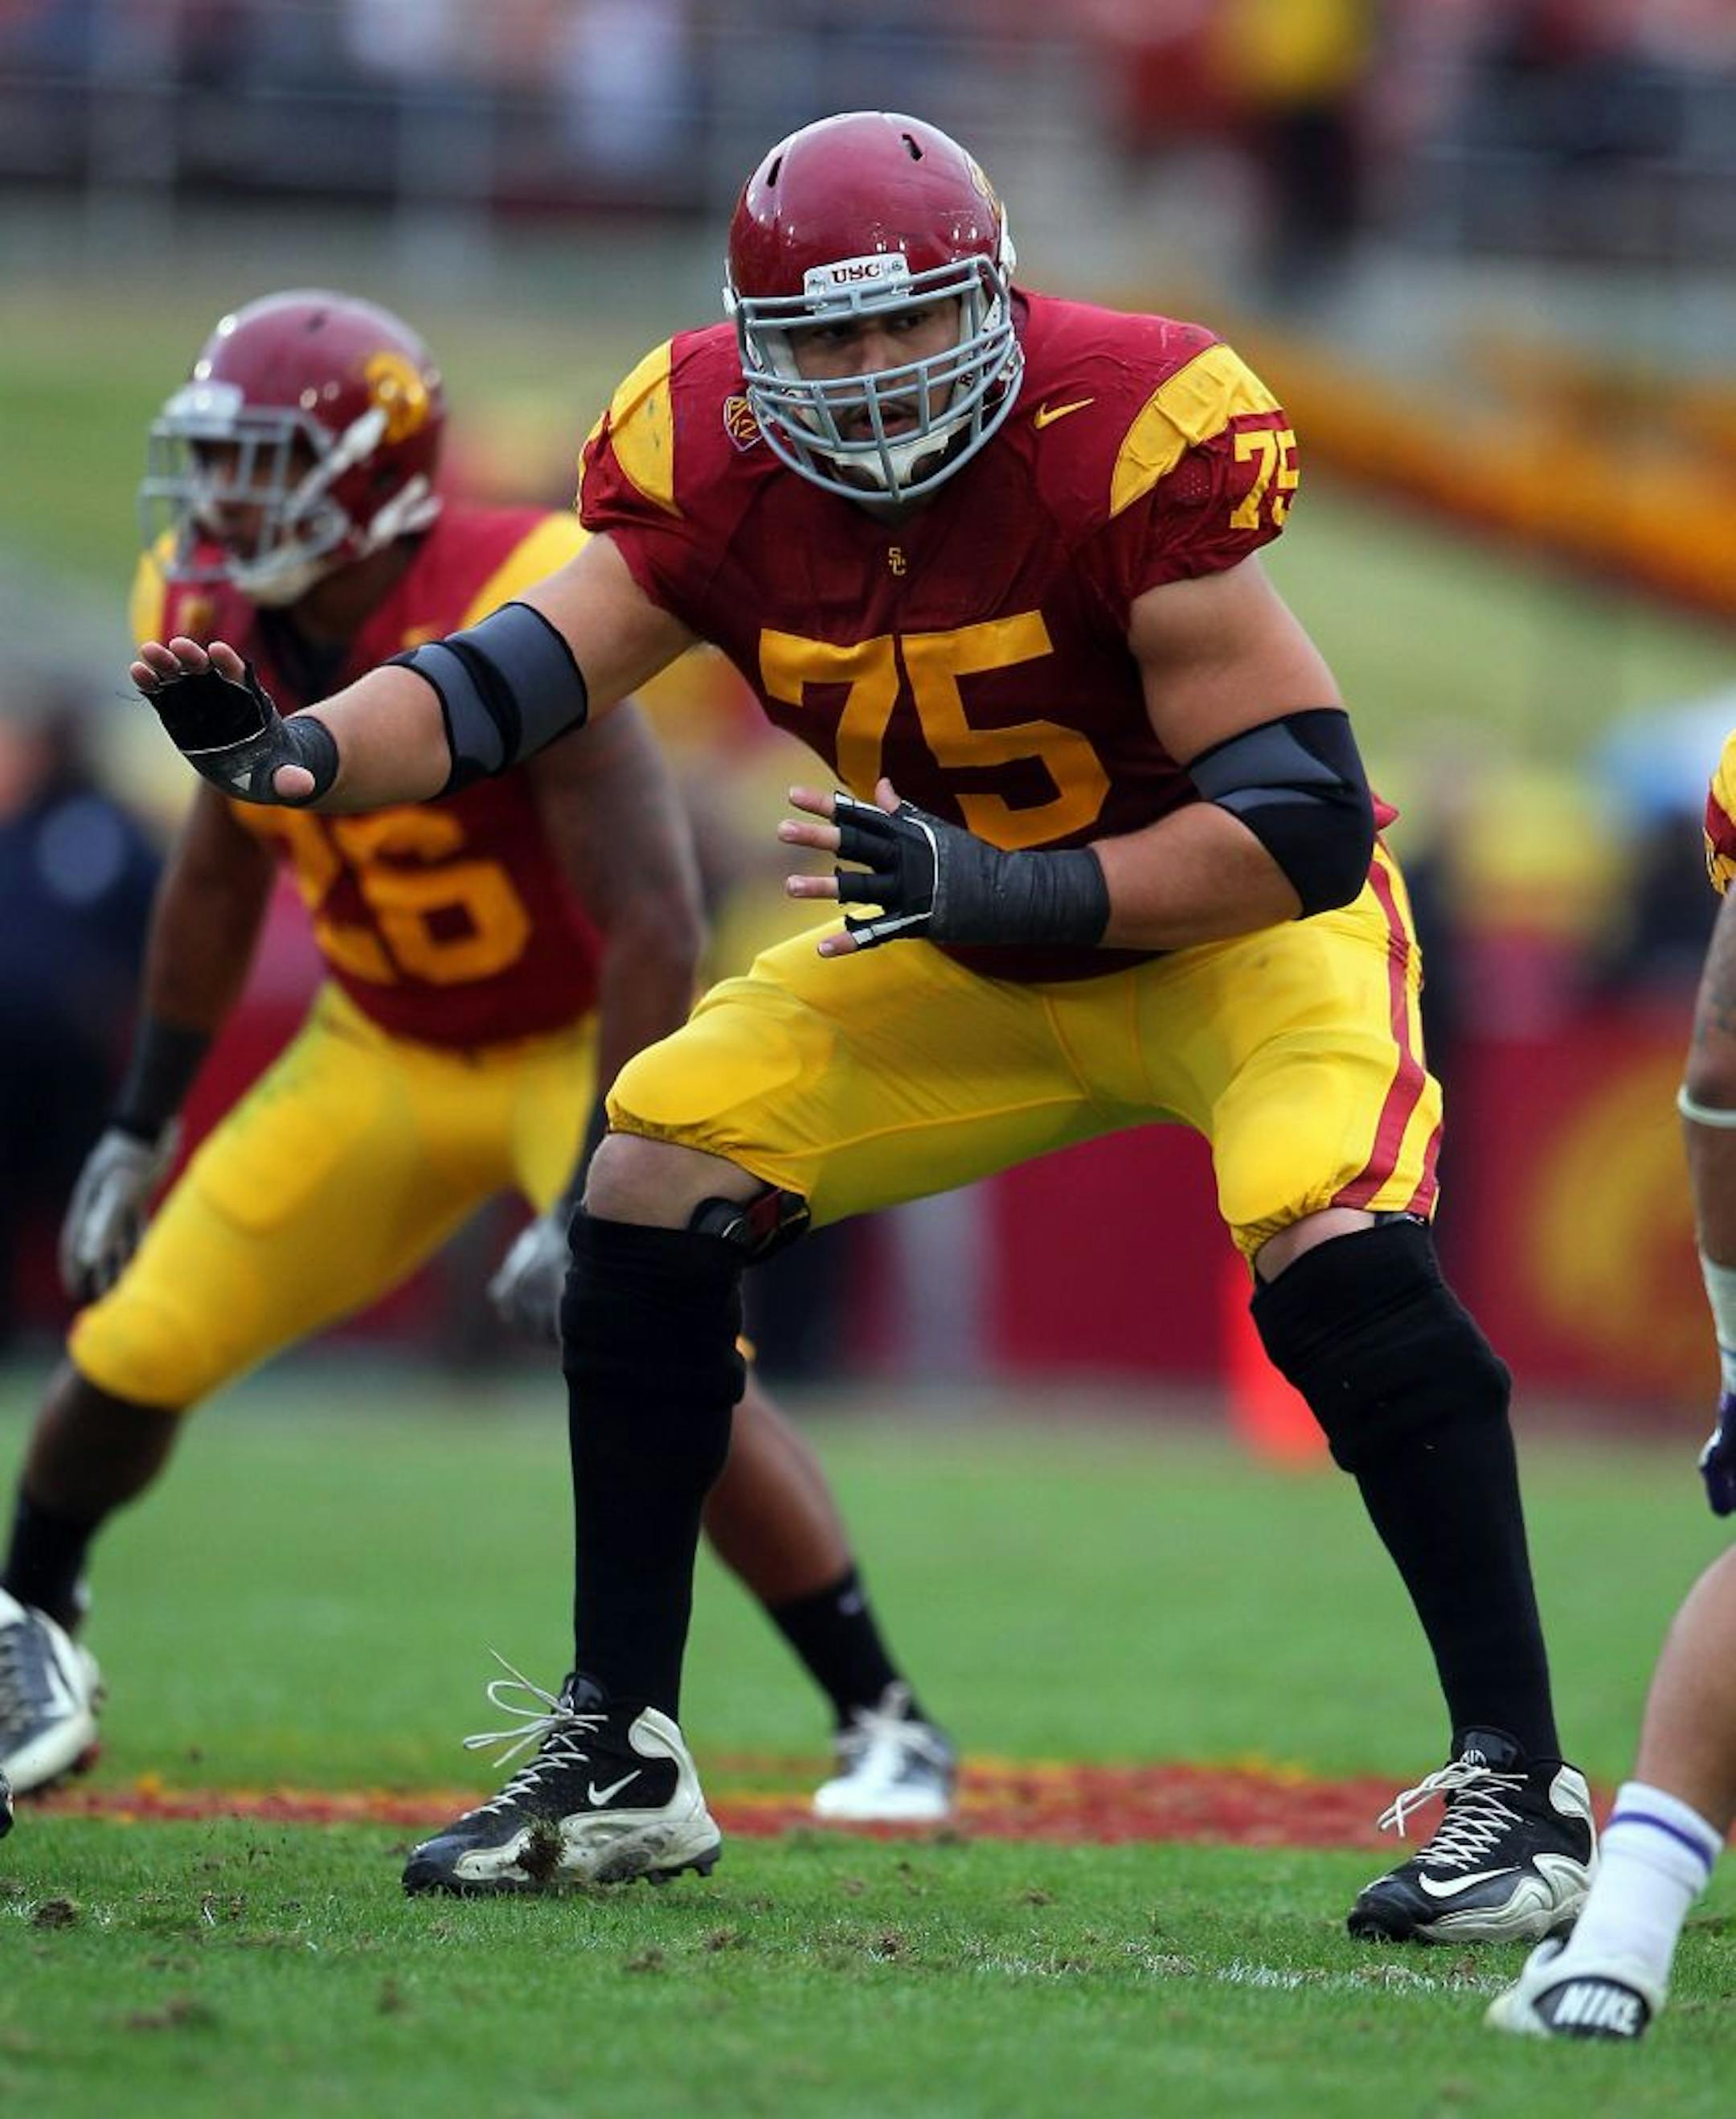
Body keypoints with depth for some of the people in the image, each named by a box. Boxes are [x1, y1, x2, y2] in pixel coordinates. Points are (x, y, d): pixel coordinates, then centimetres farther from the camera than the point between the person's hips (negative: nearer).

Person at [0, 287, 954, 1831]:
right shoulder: (222, 627, -11)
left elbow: (656, 928, -30)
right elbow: (221, 867, 9)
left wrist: (595, 1207, -32)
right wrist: (141, 1125, 10)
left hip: (586, 1040, -6)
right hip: (382, 1049, 6)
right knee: (137, 1349, 1)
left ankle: (887, 1726, -11)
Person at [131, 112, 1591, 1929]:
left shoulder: (1125, 444, -29)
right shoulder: (717, 458, -14)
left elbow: (1306, 818, -30)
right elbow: (515, 678, -22)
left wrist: (1001, 889, -40)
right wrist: (298, 751, -42)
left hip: (1243, 917, -6)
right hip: (977, 940, 6)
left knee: (1334, 1251, -30)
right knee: (652, 1181, -4)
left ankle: (1518, 1786, -21)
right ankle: (618, 1763, 8)